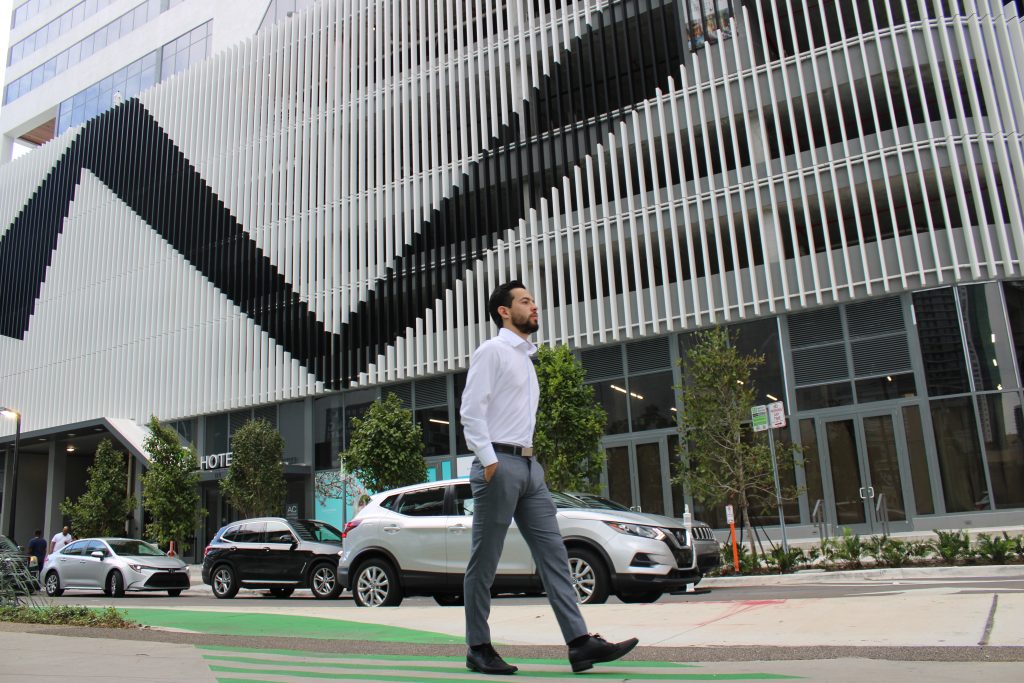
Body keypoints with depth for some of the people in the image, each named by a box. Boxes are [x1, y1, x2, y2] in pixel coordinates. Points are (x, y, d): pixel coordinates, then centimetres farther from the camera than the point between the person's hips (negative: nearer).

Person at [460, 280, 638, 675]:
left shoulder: (525, 358, 22)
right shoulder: (492, 351, -3)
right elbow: (472, 410, -12)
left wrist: (527, 458, 17)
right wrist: (489, 460, -19)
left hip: (529, 465, 8)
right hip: (499, 464, -8)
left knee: (553, 553, 0)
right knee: (484, 561, 0)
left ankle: (579, 642, -1)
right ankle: (478, 649, 9)